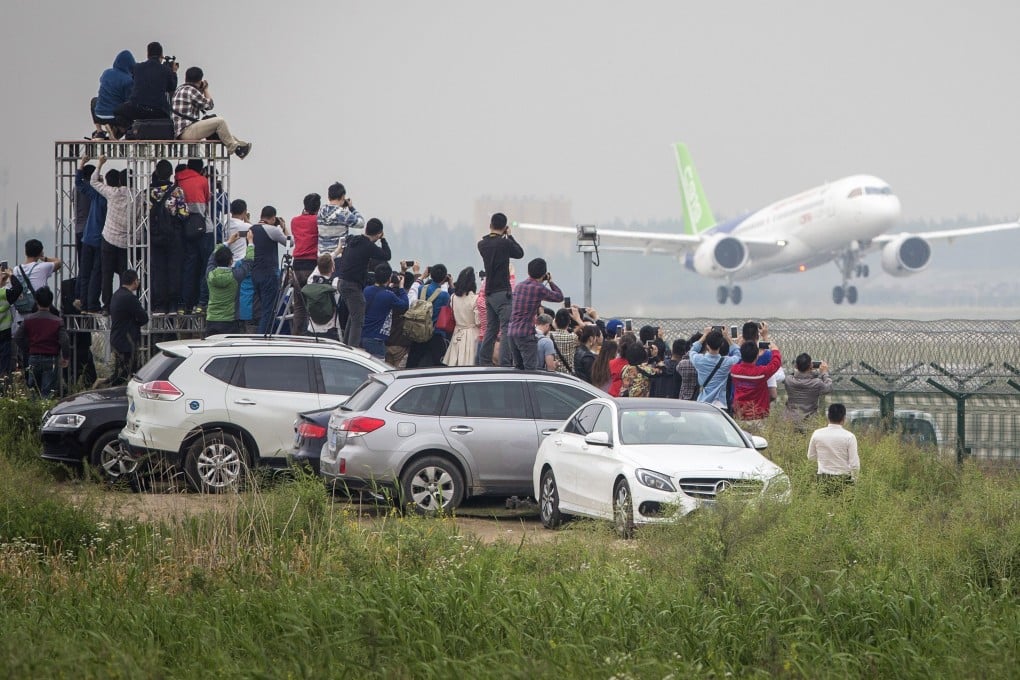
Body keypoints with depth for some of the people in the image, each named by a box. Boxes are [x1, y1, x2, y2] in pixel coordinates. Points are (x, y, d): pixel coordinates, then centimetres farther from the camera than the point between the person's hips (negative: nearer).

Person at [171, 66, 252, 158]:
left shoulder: (179, 90, 18)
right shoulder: (191, 90, -13)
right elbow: (209, 105, -5)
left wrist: (201, 91, 14)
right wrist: (206, 89, 8)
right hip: (186, 131, -11)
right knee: (220, 122, -14)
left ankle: (238, 144, 22)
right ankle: (233, 147, -2)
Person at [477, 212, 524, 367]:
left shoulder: (482, 244, 5)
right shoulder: (505, 243, -13)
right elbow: (520, 253, 4)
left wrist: (503, 237, 18)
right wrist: (509, 236, 12)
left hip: (489, 293, 7)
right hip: (502, 293, -7)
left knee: (491, 329, 15)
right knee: (507, 330, -9)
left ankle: (484, 363, 14)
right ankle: (505, 364, -17)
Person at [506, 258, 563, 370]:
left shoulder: (519, 286, 12)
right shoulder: (539, 288, -9)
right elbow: (559, 297, 6)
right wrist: (550, 281, 19)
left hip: (511, 333, 7)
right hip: (526, 334, -7)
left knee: (518, 368, 12)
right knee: (531, 368, -8)